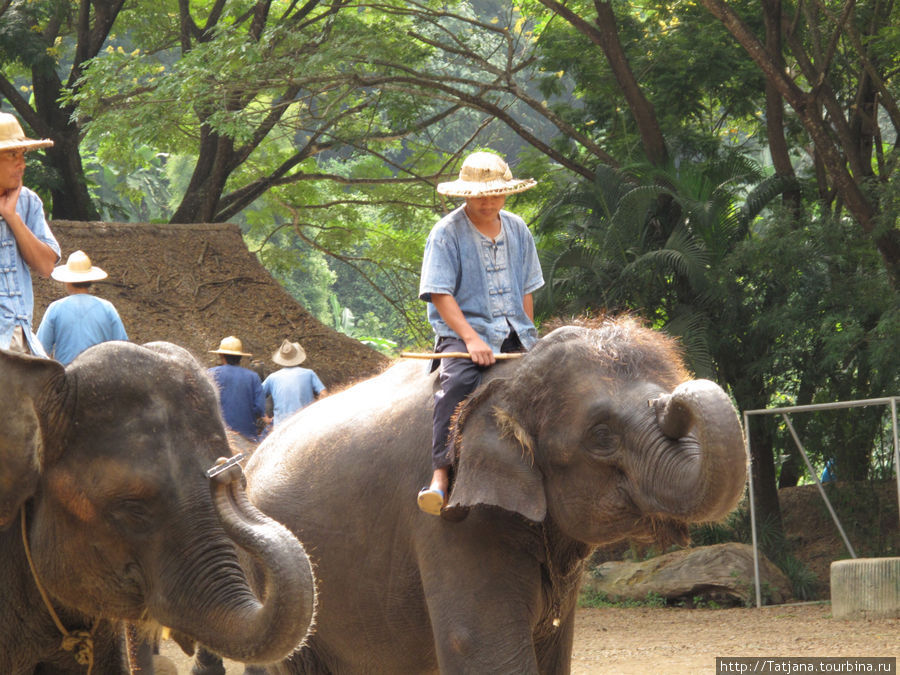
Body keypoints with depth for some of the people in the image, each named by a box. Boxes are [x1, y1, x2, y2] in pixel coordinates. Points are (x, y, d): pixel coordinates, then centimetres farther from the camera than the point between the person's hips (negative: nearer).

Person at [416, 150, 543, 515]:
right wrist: (471, 338, -21)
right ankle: (441, 475, -39)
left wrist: (525, 336, 6)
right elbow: (440, 294, -10)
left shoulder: (518, 230, 13)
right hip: (462, 331, -5)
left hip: (514, 332, 5)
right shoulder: (447, 232, -4)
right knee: (457, 381, -33)